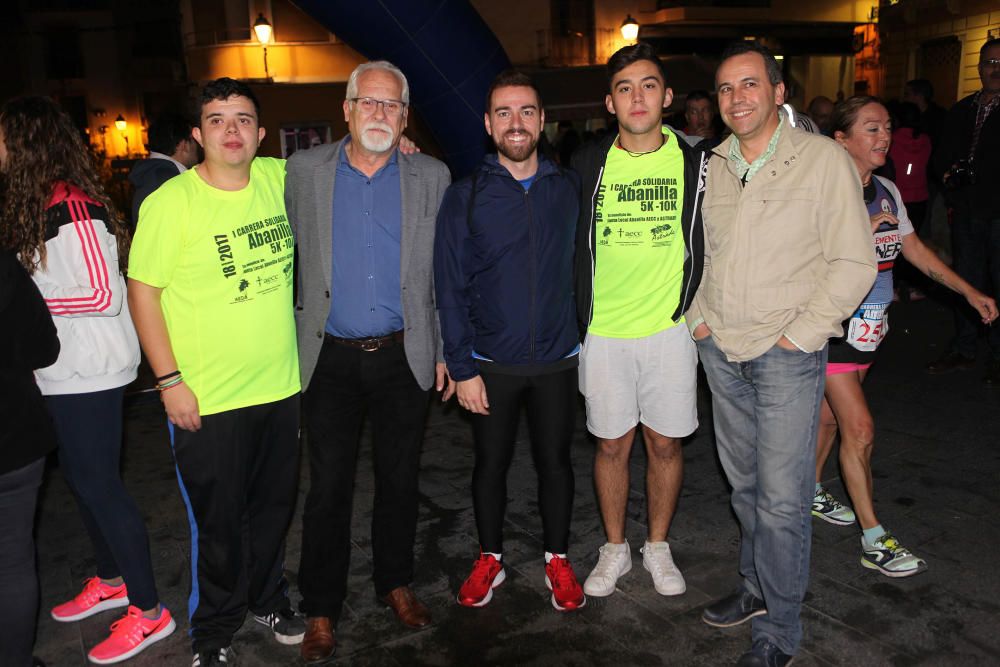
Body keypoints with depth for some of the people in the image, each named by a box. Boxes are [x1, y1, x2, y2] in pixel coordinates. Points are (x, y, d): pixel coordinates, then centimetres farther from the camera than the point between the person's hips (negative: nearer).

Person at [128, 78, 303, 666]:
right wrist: (171, 381, -12)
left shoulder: (279, 178, 1)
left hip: (280, 386, 4)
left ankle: (267, 597, 44)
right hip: (207, 399, -4)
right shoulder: (170, 202, -12)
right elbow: (143, 291, -9)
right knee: (218, 523, 10)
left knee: (274, 507, 20)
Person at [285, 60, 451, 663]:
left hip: (404, 356, 1)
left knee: (400, 478, 13)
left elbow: (445, 274, 5)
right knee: (328, 487, 6)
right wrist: (296, 341, 5)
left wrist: (445, 350, 3)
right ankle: (321, 611, 23)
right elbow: (293, 257, 7)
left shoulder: (432, 177, 3)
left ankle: (396, 583, 35)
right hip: (331, 359, 0)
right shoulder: (305, 170, 2)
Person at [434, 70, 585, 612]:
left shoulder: (569, 189, 1)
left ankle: (557, 560, 32)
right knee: (491, 463, 12)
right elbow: (450, 288, -5)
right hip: (491, 363, -1)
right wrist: (462, 367, -8)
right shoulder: (465, 197, -4)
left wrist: (585, 338, 3)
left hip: (557, 359, 1)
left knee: (555, 461, 12)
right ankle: (490, 559, 33)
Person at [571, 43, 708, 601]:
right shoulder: (588, 164, 0)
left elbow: (707, 244, 8)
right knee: (612, 445, 10)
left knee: (665, 444, 10)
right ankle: (615, 549, 28)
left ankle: (659, 546, 30)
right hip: (604, 331, 0)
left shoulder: (694, 163, -1)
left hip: (669, 329, 0)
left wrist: (696, 309, 3)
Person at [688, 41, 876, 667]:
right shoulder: (712, 167, 8)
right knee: (745, 485, 16)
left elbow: (854, 263, -9)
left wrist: (798, 335, -12)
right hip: (721, 352, 5)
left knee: (782, 500, -2)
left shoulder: (823, 158, -7)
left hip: (787, 357, -5)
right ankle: (758, 588, 35)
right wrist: (700, 317, 8)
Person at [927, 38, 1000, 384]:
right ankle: (964, 350, 25)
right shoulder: (961, 110, 13)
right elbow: (942, 156, 18)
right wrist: (949, 171, -2)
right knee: (966, 282, 12)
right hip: (966, 212, 5)